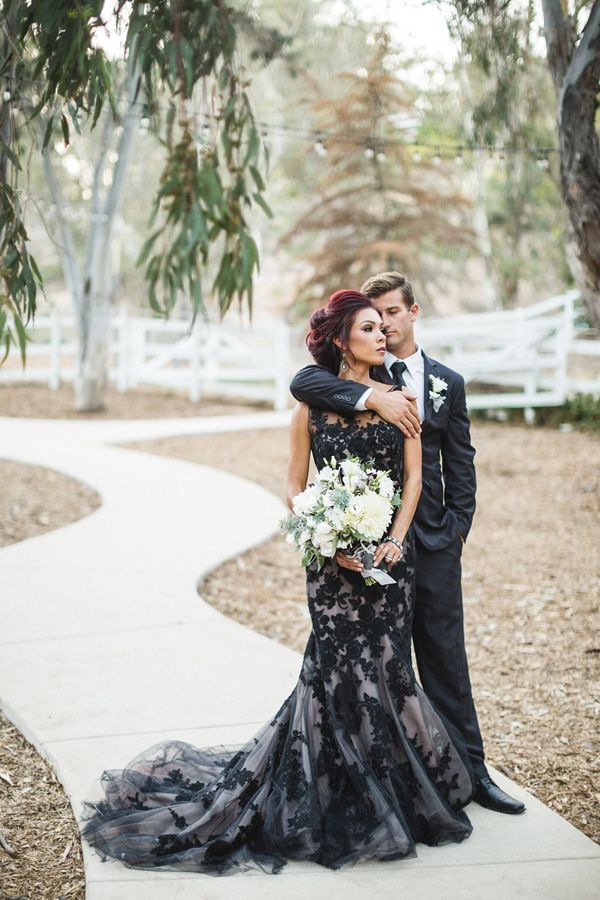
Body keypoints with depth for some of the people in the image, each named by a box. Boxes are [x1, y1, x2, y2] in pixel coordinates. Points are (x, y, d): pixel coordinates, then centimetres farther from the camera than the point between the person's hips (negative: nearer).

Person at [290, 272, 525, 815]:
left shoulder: (448, 383, 11)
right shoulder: (358, 375, 4)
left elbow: (460, 463, 12)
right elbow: (303, 382, -17)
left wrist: (457, 526, 1)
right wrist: (374, 396, -25)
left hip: (432, 540, 2)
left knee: (445, 655, 6)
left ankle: (468, 768, 14)